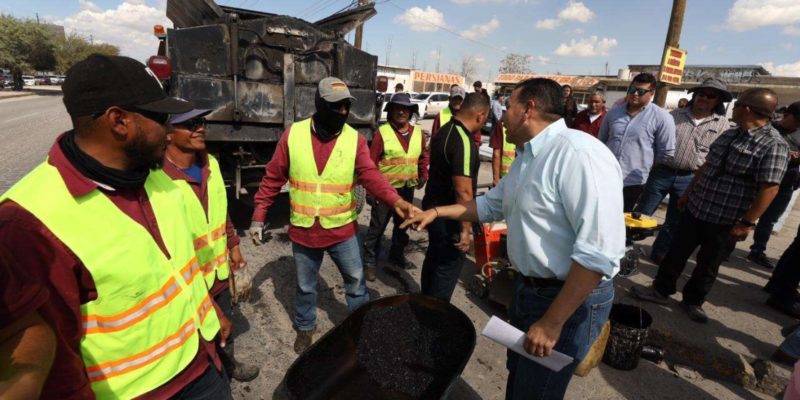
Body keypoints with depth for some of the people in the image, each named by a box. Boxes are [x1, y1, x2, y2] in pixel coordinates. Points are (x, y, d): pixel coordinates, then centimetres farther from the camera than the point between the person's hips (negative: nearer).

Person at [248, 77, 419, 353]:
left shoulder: (355, 139, -9)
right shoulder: (293, 135, -8)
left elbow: (370, 175, -21)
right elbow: (273, 178, -2)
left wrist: (396, 201, -39)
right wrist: (258, 216, -1)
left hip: (342, 229, 0)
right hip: (303, 230, 0)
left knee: (355, 280, 16)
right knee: (305, 286, 19)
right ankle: (305, 328, 46)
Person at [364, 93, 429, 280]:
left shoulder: (418, 132, 3)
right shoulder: (382, 132, -12)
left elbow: (423, 156, 16)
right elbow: (371, 161, -10)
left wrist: (423, 175, 7)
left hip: (408, 188, 5)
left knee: (403, 224, 19)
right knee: (377, 227, 4)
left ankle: (397, 254, 39)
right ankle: (370, 262, 17)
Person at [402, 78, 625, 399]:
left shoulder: (579, 154, -25)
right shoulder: (527, 157, 8)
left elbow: (600, 252, -29)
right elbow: (491, 205, 20)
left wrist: (551, 322, -25)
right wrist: (436, 212, 14)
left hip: (569, 300, -8)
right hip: (528, 287, 9)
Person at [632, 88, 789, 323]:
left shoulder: (773, 145, -16)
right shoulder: (730, 134, 7)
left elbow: (769, 188, -19)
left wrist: (747, 223, -20)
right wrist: (688, 193, 18)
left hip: (726, 222, -6)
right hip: (695, 209, 6)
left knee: (708, 265, 11)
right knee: (676, 253, 13)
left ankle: (693, 301, 30)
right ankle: (661, 290, 27)